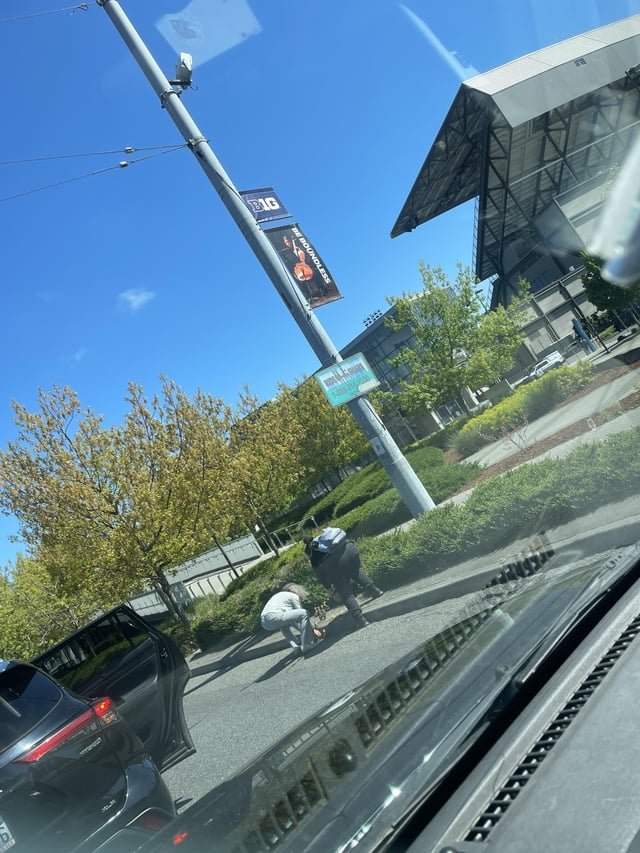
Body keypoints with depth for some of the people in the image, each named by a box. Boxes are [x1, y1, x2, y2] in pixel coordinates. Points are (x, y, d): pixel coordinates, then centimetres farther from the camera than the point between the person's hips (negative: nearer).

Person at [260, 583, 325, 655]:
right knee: (304, 613, -4)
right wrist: (313, 630, 20)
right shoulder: (294, 596, 11)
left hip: (264, 622, 9)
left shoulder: (280, 595, 34)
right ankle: (306, 644, -2)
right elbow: (302, 614, 9)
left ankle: (296, 647, 25)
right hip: (273, 618, -9)